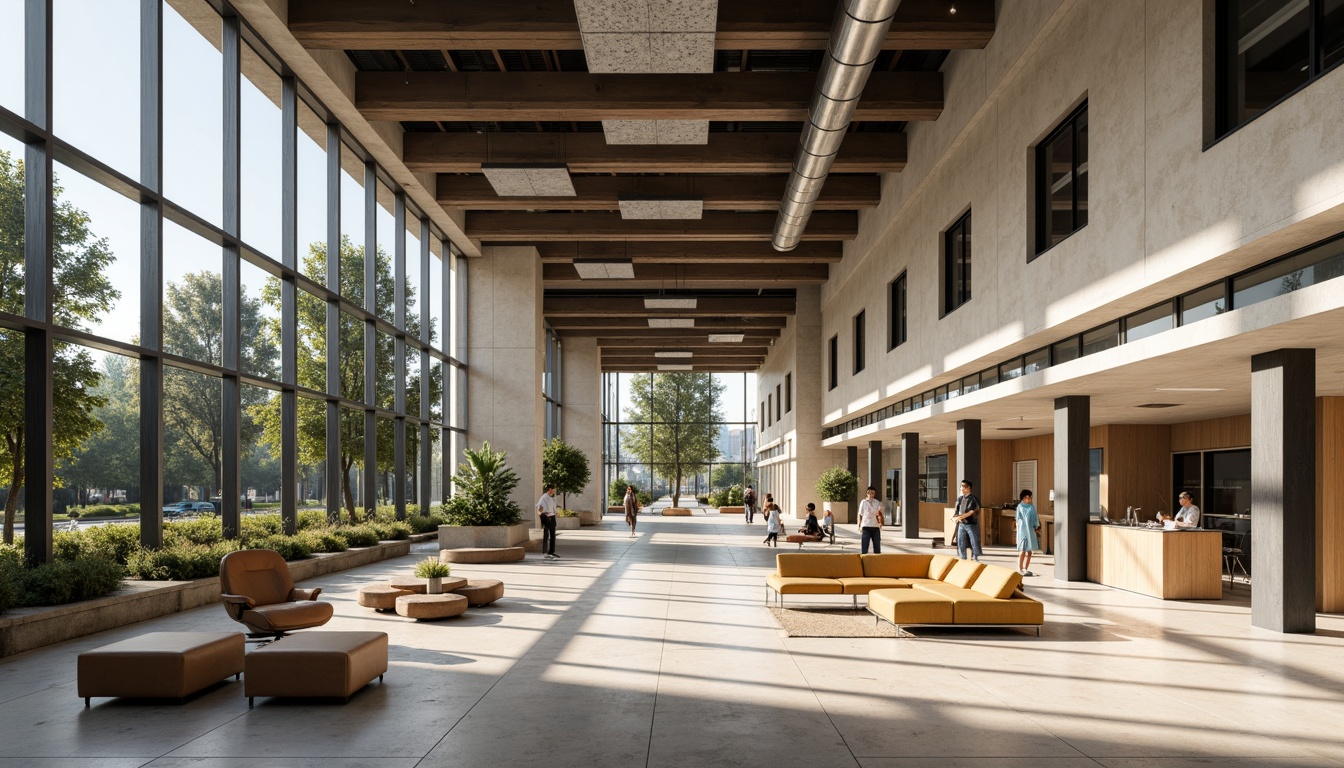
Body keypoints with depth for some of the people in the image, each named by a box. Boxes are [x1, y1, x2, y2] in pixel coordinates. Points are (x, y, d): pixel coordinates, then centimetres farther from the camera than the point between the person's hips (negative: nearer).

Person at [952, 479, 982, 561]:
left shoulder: (973, 499, -10)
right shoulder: (960, 498, 8)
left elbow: (971, 512, -16)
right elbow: (957, 510, 11)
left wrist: (960, 517, -20)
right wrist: (954, 516, -10)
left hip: (971, 524, -5)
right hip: (961, 524, 5)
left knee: (974, 542, 0)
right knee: (961, 542, 5)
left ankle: (975, 557, 12)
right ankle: (963, 559, 15)